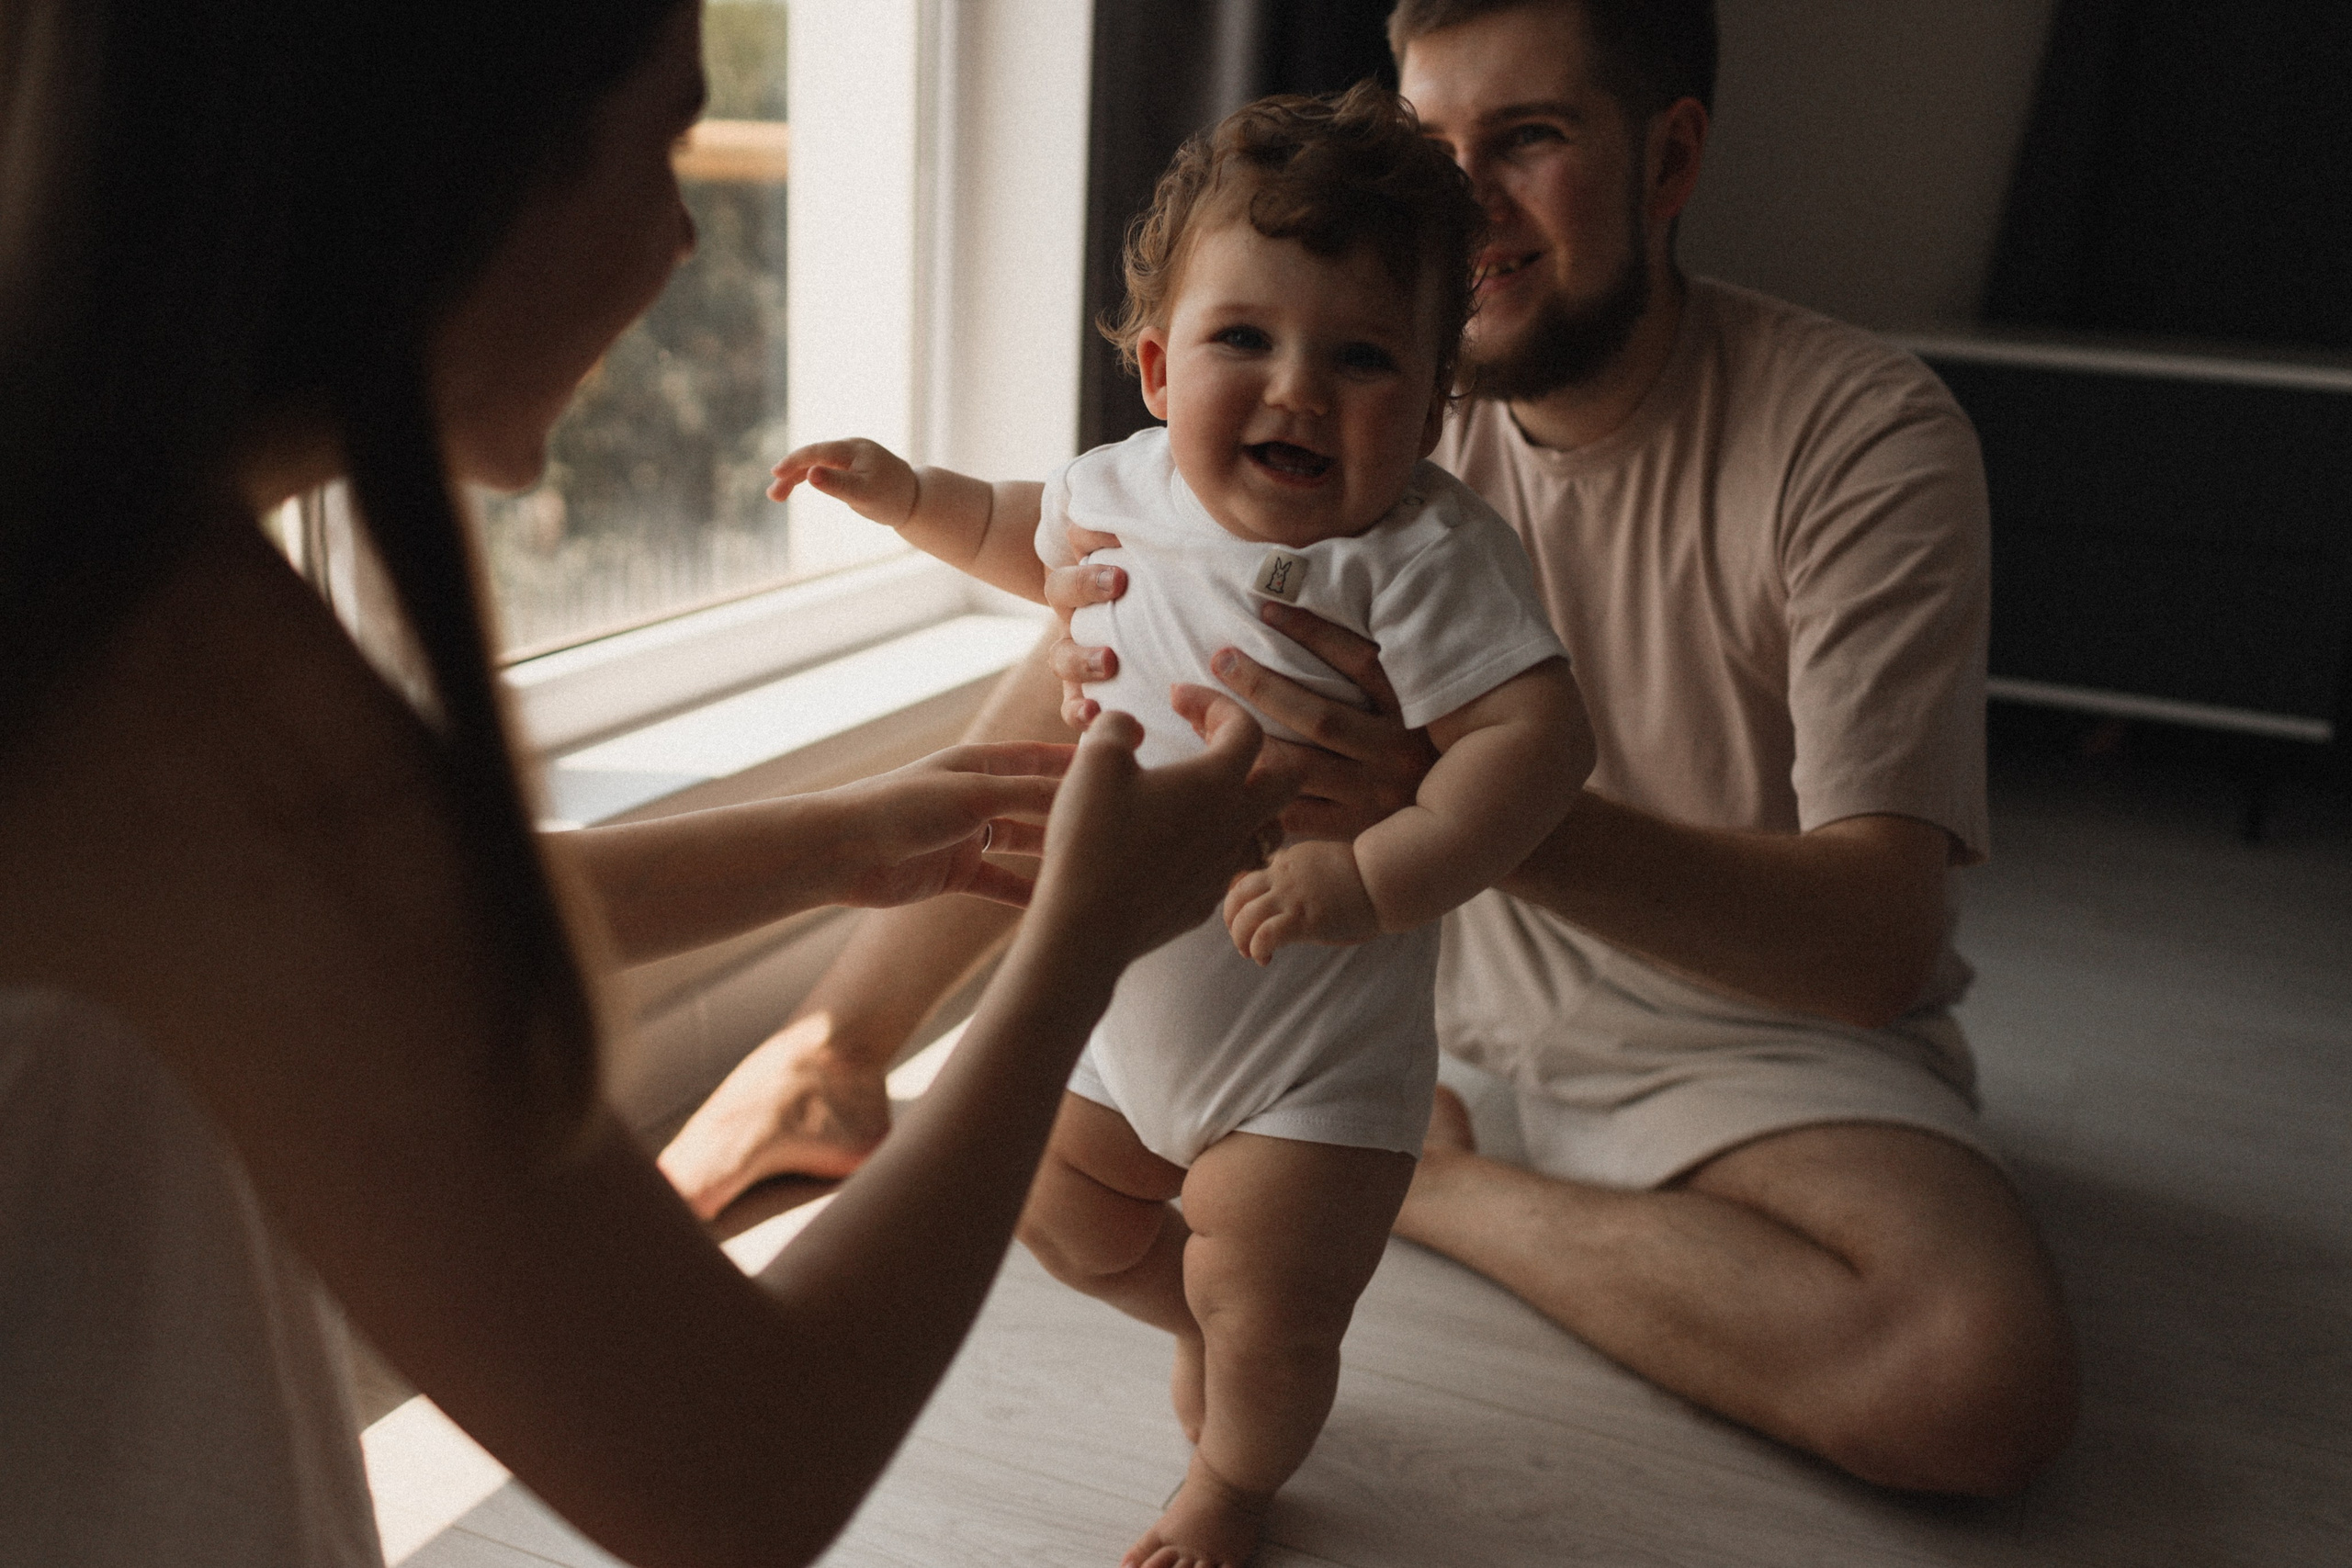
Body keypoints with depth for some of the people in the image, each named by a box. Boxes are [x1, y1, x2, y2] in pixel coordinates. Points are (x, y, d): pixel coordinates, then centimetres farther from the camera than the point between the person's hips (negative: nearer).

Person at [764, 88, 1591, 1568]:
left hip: (1312, 1051, -6)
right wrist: (908, 493, 9)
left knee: (1265, 1320, 4)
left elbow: (1539, 736, -34)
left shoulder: (1424, 553, -26)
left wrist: (1371, 877, -45)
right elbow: (1036, 537, 19)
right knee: (1064, 1216, 24)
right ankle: (1203, 1319, 54)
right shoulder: (1130, 484, -5)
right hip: (1119, 1000, 7)